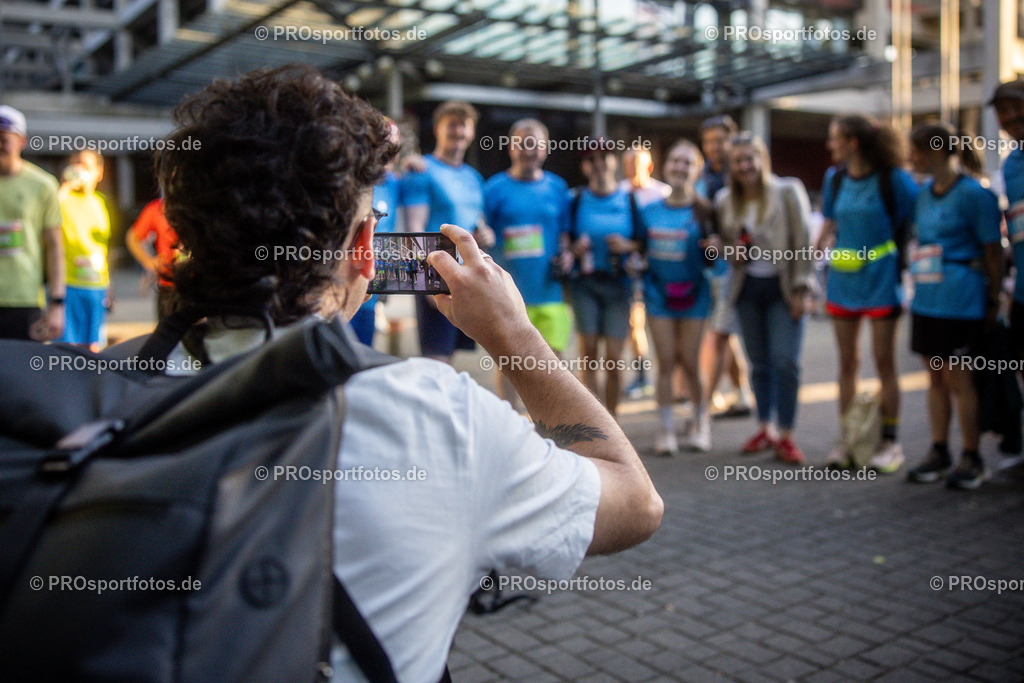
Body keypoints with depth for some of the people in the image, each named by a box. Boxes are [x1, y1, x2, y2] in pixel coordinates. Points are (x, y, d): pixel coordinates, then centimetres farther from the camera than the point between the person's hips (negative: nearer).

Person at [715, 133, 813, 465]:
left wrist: (800, 289, -11)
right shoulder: (724, 200, 7)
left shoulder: (788, 191, -5)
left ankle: (786, 436, 0)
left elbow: (802, 243, -7)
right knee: (759, 362, 9)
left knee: (785, 362, -10)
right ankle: (765, 428, 22)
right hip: (748, 287, 4)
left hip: (782, 286, -4)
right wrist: (732, 253, -4)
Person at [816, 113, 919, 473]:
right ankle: (846, 439, 18)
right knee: (847, 361, 9)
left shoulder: (893, 179, -9)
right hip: (842, 280, 5)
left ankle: (890, 442, 12)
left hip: (881, 281, -4)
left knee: (883, 361, 1)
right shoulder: (835, 178, 6)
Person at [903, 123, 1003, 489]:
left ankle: (971, 458, 11)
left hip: (959, 301, -7)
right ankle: (938, 452, 20)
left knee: (957, 377, -2)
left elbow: (993, 251, -7)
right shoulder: (924, 194, 11)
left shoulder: (974, 194, -10)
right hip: (927, 298, 7)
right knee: (935, 376, 11)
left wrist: (993, 301, -4)